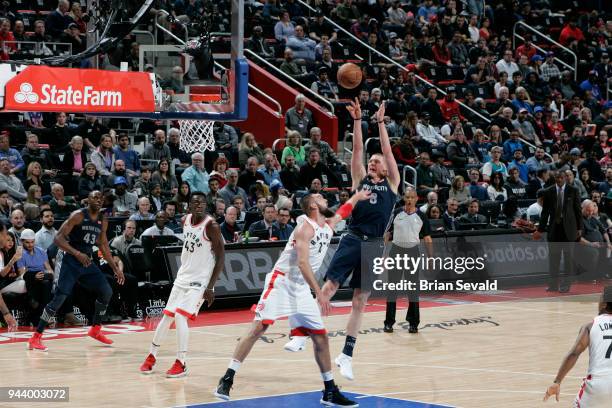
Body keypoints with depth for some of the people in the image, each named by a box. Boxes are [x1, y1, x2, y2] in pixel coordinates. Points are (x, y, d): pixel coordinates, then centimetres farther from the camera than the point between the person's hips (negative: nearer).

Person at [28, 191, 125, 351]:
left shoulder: (103, 221, 8)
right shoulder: (78, 216, -13)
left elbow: (104, 245, 19)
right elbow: (58, 238, -18)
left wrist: (115, 268, 15)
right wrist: (77, 253, -30)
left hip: (87, 262, 7)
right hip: (71, 261, -7)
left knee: (107, 292, 5)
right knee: (60, 297, -16)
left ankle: (95, 330, 23)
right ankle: (36, 337, -14)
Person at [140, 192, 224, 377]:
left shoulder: (211, 226, -16)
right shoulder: (186, 220, 4)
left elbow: (221, 257, -16)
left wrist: (210, 287, -19)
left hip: (199, 280, -7)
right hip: (182, 277, 7)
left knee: (180, 316, -18)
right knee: (167, 316, 9)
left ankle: (181, 364, -8)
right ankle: (151, 357, 25)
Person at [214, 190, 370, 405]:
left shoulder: (328, 227, 11)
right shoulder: (305, 228, -14)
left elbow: (341, 212, 37)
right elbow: (303, 263, -25)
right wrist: (319, 293, -30)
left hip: (301, 288, 8)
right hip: (281, 282, -8)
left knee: (321, 336, 3)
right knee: (259, 326, -16)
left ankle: (330, 391, 11)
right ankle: (227, 379, -14)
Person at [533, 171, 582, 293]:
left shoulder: (573, 191, 0)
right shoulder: (548, 192, 4)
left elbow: (578, 210, 2)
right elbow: (545, 212, 6)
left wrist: (579, 228, -2)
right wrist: (540, 229, 4)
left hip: (568, 227, -2)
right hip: (554, 227, 2)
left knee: (568, 256, 1)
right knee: (553, 256, 3)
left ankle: (565, 285, 6)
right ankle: (553, 284, 9)